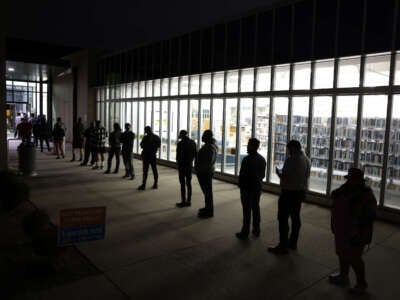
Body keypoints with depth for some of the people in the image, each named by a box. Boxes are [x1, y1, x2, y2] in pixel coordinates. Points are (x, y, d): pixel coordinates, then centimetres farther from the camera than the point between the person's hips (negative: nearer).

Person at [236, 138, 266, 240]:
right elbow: (263, 175, 11)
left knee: (247, 210, 0)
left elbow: (242, 175, -18)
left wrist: (240, 185, -4)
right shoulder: (262, 159, 4)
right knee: (256, 208, 16)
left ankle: (245, 233, 7)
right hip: (257, 187, 7)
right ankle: (256, 230, 25)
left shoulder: (247, 159, -20)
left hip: (247, 188, -7)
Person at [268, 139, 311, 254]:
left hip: (289, 192, -9)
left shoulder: (291, 160, -20)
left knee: (283, 218, -2)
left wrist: (279, 173, -3)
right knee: (295, 217, 17)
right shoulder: (306, 159, 9)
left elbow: (285, 177, -24)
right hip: (301, 192, 10)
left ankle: (283, 246, 3)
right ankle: (293, 243, 28)